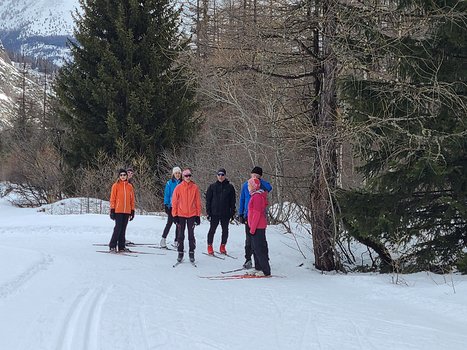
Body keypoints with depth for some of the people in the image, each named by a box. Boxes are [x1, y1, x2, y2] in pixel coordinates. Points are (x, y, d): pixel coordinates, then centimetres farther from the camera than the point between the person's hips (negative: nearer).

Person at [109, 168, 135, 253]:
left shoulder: (130, 186, 10)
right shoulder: (116, 186, -1)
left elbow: (132, 199, 14)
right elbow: (112, 199, -1)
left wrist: (132, 211, 10)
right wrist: (112, 210, -7)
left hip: (127, 211, 4)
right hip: (118, 211, -4)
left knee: (123, 229, 7)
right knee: (118, 228, -9)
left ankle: (121, 246, 12)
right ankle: (112, 246, -4)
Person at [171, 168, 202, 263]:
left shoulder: (195, 187, 0)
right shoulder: (178, 188, -2)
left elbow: (198, 202, 4)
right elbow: (174, 202, 1)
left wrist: (198, 215, 2)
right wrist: (175, 215, -3)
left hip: (192, 215, 0)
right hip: (181, 215, 0)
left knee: (191, 235, 4)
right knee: (181, 235, 6)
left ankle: (191, 253, 11)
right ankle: (180, 253, 14)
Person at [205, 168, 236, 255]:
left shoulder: (230, 187, 4)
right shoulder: (212, 187, 3)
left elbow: (233, 201, 7)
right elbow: (208, 200, 4)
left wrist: (232, 212, 2)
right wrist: (208, 212, -2)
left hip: (226, 213, 1)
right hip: (214, 213, -1)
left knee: (225, 230, 6)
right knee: (212, 230, 0)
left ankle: (223, 246, 19)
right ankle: (209, 246, 10)